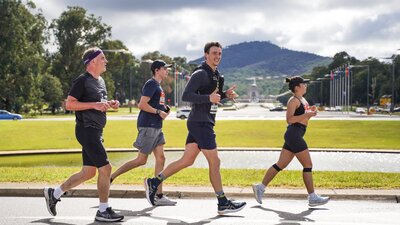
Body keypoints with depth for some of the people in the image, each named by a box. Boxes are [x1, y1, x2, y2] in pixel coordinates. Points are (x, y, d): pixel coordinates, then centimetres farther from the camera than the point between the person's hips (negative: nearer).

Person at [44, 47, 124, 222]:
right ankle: (103, 211, 0)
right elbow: (69, 104, -17)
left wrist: (110, 104, 7)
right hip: (87, 130, -10)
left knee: (89, 172, 12)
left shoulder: (100, 81, 17)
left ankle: (54, 194, 25)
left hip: (96, 131, 10)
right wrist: (95, 105, -23)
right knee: (105, 168, -10)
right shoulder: (82, 81, -11)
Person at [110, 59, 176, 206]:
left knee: (160, 158, 3)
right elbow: (142, 105, -18)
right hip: (148, 126, -10)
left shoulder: (158, 86, 19)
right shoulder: (151, 84, -10)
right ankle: (111, 177, 7)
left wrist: (164, 109, 11)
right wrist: (159, 112, -16)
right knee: (141, 160, -5)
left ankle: (159, 196, 3)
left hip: (156, 127, 10)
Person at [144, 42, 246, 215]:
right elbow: (186, 96, -20)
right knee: (214, 162, -4)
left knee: (187, 160, 12)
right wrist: (209, 98, -28)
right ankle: (223, 203, 5)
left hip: (204, 123, 10)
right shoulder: (200, 73, -13)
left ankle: (154, 182, 18)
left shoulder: (215, 75, 17)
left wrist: (225, 94, 9)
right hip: (200, 123, -10)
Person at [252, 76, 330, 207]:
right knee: (308, 165, -6)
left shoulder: (303, 100, 21)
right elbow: (289, 119, -18)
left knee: (281, 164, 9)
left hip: (295, 136, 10)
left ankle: (260, 187, 13)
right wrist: (306, 115, -20)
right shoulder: (293, 100, -9)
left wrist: (310, 113, 10)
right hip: (294, 134, -10)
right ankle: (312, 198, -2)